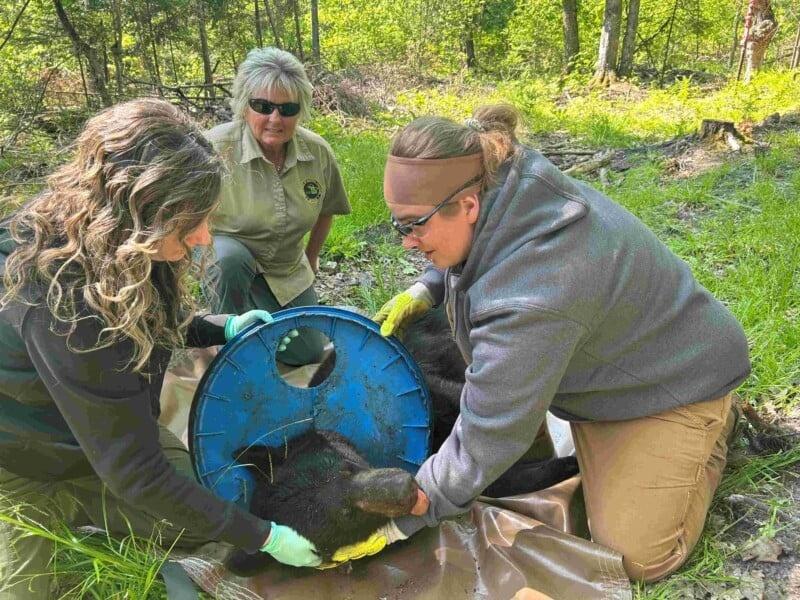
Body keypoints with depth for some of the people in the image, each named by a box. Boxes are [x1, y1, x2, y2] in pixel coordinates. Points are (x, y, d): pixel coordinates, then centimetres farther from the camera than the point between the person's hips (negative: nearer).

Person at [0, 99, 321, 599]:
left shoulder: (99, 233, -17)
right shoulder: (64, 301, -40)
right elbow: (134, 472, -32)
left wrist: (221, 329, -9)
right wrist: (263, 537, -26)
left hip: (103, 427, 7)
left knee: (209, 493, 5)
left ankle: (64, 510, 19)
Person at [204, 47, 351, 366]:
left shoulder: (319, 152, -13)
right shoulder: (216, 148, -27)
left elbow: (325, 211, 6)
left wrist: (311, 258, 15)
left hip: (287, 270, 4)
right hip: (225, 253, -4)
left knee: (308, 354, 6)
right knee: (231, 258, -40)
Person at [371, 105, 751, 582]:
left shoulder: (530, 301, -43)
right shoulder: (500, 189, -18)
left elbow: (485, 444, -33)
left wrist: (398, 521, -21)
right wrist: (424, 291, -8)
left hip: (677, 378, -7)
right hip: (599, 360, 8)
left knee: (632, 555, -7)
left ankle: (710, 428, 15)